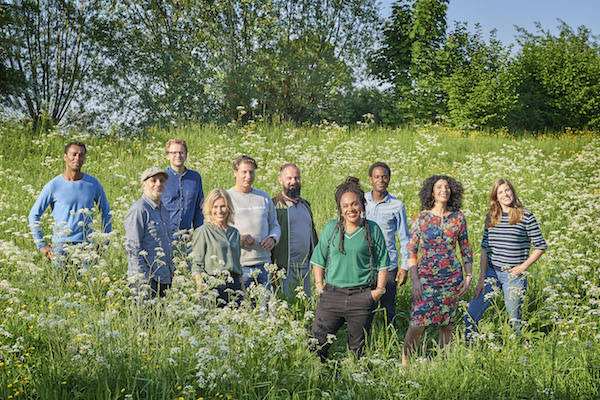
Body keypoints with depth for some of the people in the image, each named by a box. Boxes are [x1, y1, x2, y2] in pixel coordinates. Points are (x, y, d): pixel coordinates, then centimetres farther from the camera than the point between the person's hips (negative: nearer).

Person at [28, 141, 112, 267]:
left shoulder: (93, 183, 6)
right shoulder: (53, 186, -1)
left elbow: (106, 213, 17)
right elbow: (34, 215, 5)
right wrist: (41, 245, 1)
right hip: (61, 246, -1)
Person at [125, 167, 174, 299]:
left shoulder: (163, 209, 16)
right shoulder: (138, 210, -12)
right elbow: (132, 247, -15)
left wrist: (171, 270, 19)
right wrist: (143, 278, -18)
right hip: (147, 278, -8)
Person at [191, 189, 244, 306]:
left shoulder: (235, 233, 16)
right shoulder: (202, 232, 0)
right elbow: (196, 265, -2)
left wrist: (243, 291, 16)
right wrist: (201, 289, -13)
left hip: (235, 285, 5)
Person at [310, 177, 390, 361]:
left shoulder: (373, 229, 3)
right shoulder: (331, 228, 7)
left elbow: (383, 263, 8)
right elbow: (319, 259, 13)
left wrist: (380, 289, -2)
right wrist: (319, 285, 5)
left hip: (362, 297, -1)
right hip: (332, 294, 1)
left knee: (358, 348, 8)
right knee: (316, 342, -6)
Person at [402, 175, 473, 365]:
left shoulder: (458, 217, 5)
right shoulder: (421, 218, -1)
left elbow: (466, 249, 11)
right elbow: (411, 251, -1)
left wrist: (468, 277, 4)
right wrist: (415, 279, -9)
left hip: (452, 277, 2)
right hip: (426, 277, -2)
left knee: (446, 323, 7)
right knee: (418, 322, -9)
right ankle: (405, 360, 9)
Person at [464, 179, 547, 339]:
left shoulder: (525, 216, -5)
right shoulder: (491, 217, 7)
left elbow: (541, 246, -1)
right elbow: (485, 248, 7)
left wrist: (523, 266, -10)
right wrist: (481, 279, 2)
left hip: (514, 275, -4)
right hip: (491, 272, 4)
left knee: (515, 321, 5)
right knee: (469, 318, 0)